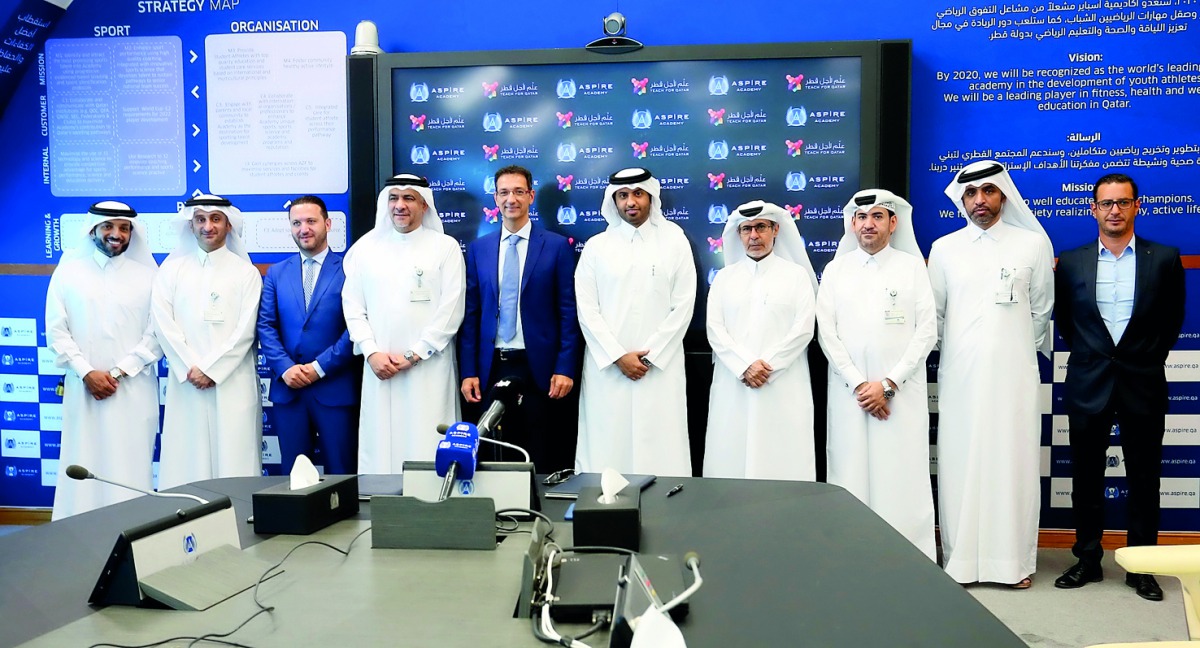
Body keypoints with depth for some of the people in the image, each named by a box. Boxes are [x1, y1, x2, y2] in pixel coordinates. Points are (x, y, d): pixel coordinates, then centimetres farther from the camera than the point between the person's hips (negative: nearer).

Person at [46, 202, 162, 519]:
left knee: (130, 467, 1)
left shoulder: (147, 275, 5)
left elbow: (157, 335, 0)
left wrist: (119, 372, -8)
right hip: (84, 387, 1)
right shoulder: (68, 271, 7)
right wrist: (87, 372, -8)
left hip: (134, 389, -1)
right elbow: (56, 332, 3)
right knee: (84, 465, 2)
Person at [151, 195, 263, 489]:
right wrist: (190, 369, -7)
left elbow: (245, 331, -2)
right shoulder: (172, 269, 10)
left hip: (232, 384, -2)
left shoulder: (246, 273, 5)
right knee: (186, 463, 1)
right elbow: (163, 324, 2)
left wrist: (211, 369, -9)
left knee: (233, 461, -2)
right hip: (186, 382, 2)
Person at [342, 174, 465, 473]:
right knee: (379, 448, 3)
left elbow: (451, 310, -4)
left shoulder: (445, 247, 3)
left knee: (426, 448, -3)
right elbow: (352, 306, 9)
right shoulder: (366, 247, 12)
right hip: (380, 369, 3)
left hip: (428, 368, -2)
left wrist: (413, 355, -9)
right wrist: (372, 352, -5)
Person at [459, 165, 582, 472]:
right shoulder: (478, 249, 9)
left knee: (542, 460, 4)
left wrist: (565, 368, -8)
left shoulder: (557, 246, 0)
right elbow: (471, 314, 8)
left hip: (539, 369, -2)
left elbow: (568, 313, -1)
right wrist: (469, 371, 3)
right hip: (492, 368, 3)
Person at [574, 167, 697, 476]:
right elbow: (586, 308, 1)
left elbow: (683, 306, 0)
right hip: (607, 366, 1)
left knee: (659, 449, -1)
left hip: (660, 366, -1)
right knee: (607, 447, 0)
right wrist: (618, 356, -8)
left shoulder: (674, 240, 5)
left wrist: (651, 356, -7)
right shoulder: (596, 246, 7)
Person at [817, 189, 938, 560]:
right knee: (852, 474, 1)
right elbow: (827, 334, 2)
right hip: (849, 390, 1)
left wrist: (888, 384, -9)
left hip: (902, 392, -1)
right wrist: (859, 384, -7)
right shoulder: (835, 270, 8)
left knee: (903, 475, -1)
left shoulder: (912, 266, 5)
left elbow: (927, 332, -1)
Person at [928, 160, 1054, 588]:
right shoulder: (944, 249, 5)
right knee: (961, 463, 2)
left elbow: (1041, 310, 11)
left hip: (1014, 374, 0)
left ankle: (1015, 560, 13)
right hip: (960, 375, 1)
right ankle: (961, 560, 10)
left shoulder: (1034, 243, 4)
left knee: (1014, 463, 2)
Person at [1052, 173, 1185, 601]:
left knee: (1144, 480, 8)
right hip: (1088, 385, 1)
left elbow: (1173, 319, 10)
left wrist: (1148, 358, 10)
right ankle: (1087, 561, 20)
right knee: (1086, 478, 8)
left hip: (1143, 385, -1)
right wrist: (1090, 354, 12)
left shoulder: (1164, 259, 0)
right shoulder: (1070, 262, 2)